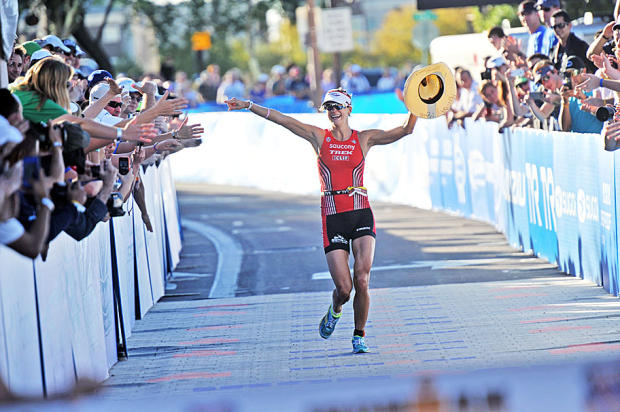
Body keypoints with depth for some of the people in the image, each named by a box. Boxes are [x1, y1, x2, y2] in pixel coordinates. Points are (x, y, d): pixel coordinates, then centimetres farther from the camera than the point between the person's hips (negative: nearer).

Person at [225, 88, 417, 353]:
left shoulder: (364, 139, 7)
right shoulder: (319, 137, 6)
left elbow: (406, 130, -1)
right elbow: (281, 120, -1)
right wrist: (248, 106, -8)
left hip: (361, 214, 0)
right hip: (332, 217, 0)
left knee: (362, 279, -15)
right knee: (343, 288, -6)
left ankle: (359, 335, 5)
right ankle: (335, 311, 31)